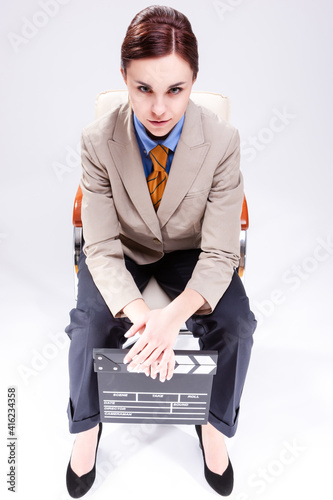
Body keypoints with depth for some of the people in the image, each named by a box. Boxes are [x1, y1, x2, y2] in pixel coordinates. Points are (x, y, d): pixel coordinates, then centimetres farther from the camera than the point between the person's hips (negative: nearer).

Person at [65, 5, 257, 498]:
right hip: (125, 250, 1)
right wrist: (141, 314, -38)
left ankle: (215, 424, 14)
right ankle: (86, 426, 13)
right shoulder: (99, 140, -22)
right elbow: (101, 249, -21)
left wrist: (173, 316, -39)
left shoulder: (222, 141, -23)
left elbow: (219, 254, -23)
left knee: (237, 327, -20)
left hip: (190, 251, 1)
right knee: (87, 327, -22)